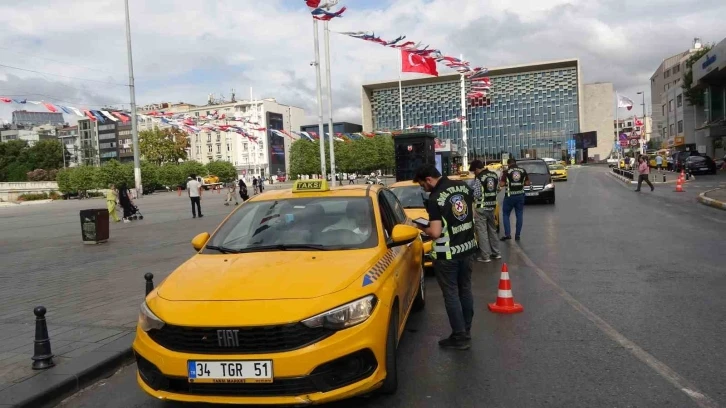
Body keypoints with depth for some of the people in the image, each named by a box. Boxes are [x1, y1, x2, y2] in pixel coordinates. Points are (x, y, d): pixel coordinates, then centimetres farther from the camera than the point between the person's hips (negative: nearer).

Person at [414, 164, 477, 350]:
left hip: (447, 253, -7)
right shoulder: (464, 186, 1)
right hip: (467, 247, 7)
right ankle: (466, 332, 28)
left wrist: (423, 228, -4)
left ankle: (459, 337, 12)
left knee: (451, 294, 5)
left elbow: (435, 233, -23)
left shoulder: (435, 198, -21)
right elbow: (472, 213, 12)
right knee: (465, 290, 17)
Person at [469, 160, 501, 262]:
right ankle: (496, 252, 25)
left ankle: (485, 256, 0)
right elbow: (497, 189, 12)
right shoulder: (494, 175, 5)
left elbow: (476, 194, -17)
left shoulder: (479, 178, -16)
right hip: (491, 206, 7)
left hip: (481, 208, -7)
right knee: (492, 229, 18)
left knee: (482, 231, -1)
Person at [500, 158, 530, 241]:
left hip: (510, 196, -3)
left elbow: (501, 184, -12)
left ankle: (507, 234, 0)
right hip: (520, 195, 3)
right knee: (519, 215, 10)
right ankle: (517, 235, 10)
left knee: (506, 214, 9)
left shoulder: (506, 171, -7)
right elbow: (527, 183, 2)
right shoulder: (523, 171, 3)